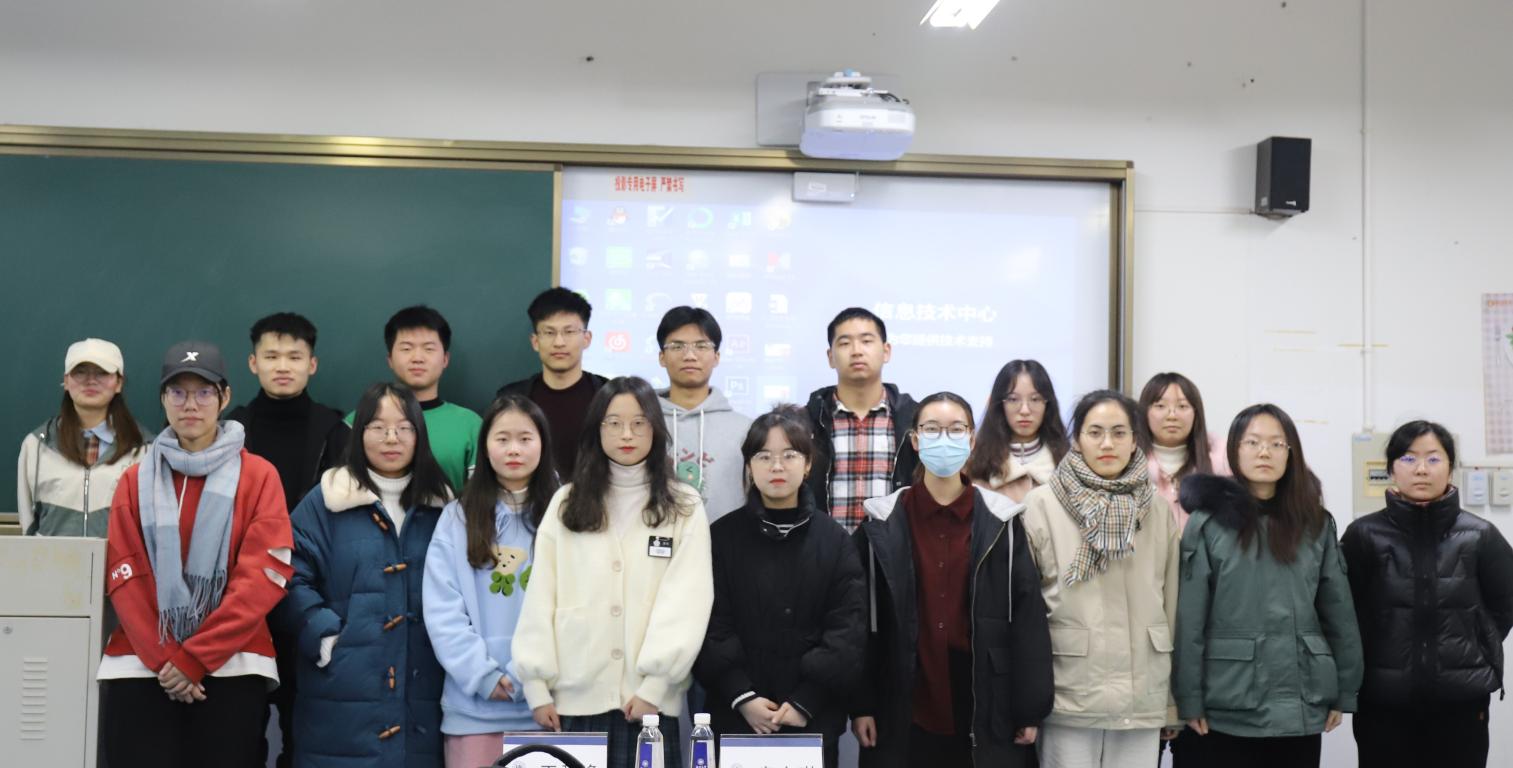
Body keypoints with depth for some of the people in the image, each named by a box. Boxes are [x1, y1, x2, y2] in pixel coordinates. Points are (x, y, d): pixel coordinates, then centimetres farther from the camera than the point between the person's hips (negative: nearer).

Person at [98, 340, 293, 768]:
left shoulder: (258, 476, 3)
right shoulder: (135, 481, 11)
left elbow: (264, 575, -6)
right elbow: (124, 577, 3)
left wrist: (195, 658, -11)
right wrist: (162, 657, -10)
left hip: (230, 668, -2)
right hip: (141, 667, 2)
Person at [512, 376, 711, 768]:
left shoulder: (684, 507, 4)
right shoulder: (566, 503, 9)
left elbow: (687, 601, -4)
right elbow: (540, 598, 5)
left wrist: (655, 685, -13)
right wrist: (537, 686, -2)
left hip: (649, 697, -1)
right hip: (574, 695, 1)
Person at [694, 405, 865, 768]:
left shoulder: (835, 540, 4)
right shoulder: (721, 536, 3)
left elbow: (848, 631, -2)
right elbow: (711, 628, -1)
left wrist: (806, 701, -11)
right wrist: (742, 697, -12)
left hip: (814, 719, 0)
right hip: (737, 715, 0)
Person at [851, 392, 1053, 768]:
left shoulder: (1002, 522, 2)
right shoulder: (883, 523, 2)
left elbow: (1027, 618, 1)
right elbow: (864, 619, 2)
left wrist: (1030, 709, -2)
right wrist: (862, 705, -2)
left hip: (986, 709, 0)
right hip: (905, 711, 0)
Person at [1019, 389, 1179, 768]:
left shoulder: (1158, 508, 6)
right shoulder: (1042, 504, -4)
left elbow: (1172, 604, 10)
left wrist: (1175, 697, 10)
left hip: (1142, 696, 3)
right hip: (1069, 694, -3)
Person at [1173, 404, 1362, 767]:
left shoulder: (1316, 524, 9)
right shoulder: (1208, 522, -3)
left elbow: (1339, 613, 9)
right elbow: (1188, 620, -7)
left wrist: (1344, 693, 6)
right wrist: (1188, 699, -10)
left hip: (1301, 710, 3)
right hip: (1225, 712, -3)